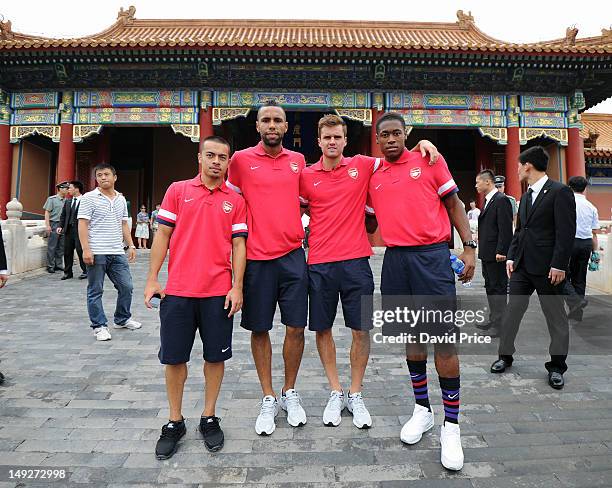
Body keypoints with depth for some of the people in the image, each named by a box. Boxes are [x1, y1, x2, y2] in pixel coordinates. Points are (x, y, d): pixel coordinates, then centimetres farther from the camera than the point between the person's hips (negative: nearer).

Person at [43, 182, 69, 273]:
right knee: (52, 246, -2)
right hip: (54, 224, -5)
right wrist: (47, 225, -11)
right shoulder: (51, 199, -3)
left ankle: (58, 265, 17)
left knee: (61, 247, 8)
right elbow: (47, 212, -5)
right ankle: (50, 266, 5)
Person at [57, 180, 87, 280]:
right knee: (67, 252, 10)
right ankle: (67, 272, 19)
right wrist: (61, 226, 4)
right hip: (68, 230, 6)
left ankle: (85, 271, 10)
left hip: (79, 230, -6)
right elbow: (63, 215, 17)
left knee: (80, 251, -4)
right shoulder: (67, 201, 15)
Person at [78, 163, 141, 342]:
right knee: (95, 291, 4)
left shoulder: (121, 199, 14)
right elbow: (83, 224, -7)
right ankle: (99, 326, 15)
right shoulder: (89, 198, -3)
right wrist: (86, 249, -15)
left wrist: (131, 245, 12)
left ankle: (122, 319, 26)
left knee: (126, 286, 7)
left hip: (117, 253, 5)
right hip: (97, 253, -5)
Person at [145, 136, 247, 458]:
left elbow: (239, 245, 3)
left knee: (215, 356, 8)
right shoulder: (178, 191, 6)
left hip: (219, 293, 0)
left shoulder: (236, 201, 6)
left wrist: (237, 287, -6)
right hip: (177, 291, 0)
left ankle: (209, 418, 27)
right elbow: (163, 236, 5)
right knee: (174, 357, 8)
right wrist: (152, 280, 0)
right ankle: (175, 422, 27)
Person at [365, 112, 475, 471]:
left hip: (432, 256, -3)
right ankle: (422, 409, 29)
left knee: (444, 340, -4)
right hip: (396, 259, 4)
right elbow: (370, 223, 20)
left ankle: (452, 425, 10)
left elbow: (454, 204, 6)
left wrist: (469, 246, -3)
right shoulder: (373, 177, 13)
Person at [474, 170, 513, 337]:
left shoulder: (501, 200, -14)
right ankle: (493, 321, 27)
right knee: (490, 287, 16)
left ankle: (499, 325, 4)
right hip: (487, 254, 10)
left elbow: (506, 229, -19)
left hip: (496, 254, -10)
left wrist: (501, 252, -22)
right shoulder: (488, 201, 16)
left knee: (498, 288, -3)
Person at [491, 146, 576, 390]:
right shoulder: (526, 196, 14)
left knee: (556, 317, 7)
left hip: (547, 267, -7)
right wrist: (511, 257, 8)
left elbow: (566, 232, -13)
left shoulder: (560, 192, -8)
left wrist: (559, 265, -17)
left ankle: (556, 366, 21)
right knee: (512, 311, 9)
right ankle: (505, 356, 22)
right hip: (522, 265, 7)